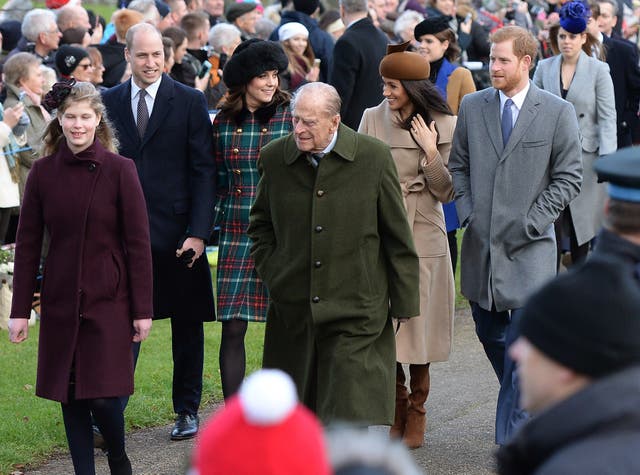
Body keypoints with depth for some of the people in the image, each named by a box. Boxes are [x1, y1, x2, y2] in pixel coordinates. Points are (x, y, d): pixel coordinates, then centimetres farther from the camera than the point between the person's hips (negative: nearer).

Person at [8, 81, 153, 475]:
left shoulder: (119, 170, -5)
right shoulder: (43, 173, 2)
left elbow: (138, 243, -4)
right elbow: (27, 244, 5)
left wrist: (143, 309, -6)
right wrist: (20, 310, 2)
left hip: (108, 302, -3)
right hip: (60, 305, 3)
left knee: (104, 395, -6)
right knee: (71, 397, 5)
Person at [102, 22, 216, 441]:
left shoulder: (190, 102, -1)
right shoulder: (110, 102, 6)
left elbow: (204, 171, -4)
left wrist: (199, 231, -12)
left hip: (177, 230, -1)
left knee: (187, 324, 8)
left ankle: (188, 410, 19)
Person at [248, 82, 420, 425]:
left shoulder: (374, 158, -5)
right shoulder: (274, 158, 3)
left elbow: (398, 236, 1)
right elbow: (260, 222, 20)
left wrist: (404, 302, 1)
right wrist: (270, 272, 6)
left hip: (355, 310, -3)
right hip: (293, 310, 3)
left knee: (352, 410, -8)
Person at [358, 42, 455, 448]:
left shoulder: (444, 126, -2)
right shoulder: (373, 119, 3)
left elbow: (446, 192, -2)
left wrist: (430, 152, -14)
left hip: (422, 236, -2)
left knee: (417, 323, 2)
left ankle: (416, 415, 16)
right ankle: (397, 411, 16)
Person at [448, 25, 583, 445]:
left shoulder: (557, 112, -4)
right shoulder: (472, 107, 6)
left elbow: (569, 177, -2)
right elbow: (458, 164, 15)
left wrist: (533, 222, -9)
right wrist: (467, 211, 1)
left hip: (530, 245, -4)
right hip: (481, 240, 4)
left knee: (523, 338, -8)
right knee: (489, 331, 13)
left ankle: (514, 437, -3)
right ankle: (526, 399, 38)